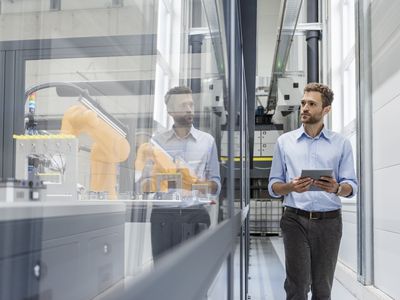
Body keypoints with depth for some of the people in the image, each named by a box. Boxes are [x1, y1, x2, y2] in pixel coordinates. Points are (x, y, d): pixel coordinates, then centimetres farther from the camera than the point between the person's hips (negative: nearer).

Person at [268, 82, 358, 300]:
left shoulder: (341, 143, 7)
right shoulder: (284, 141, 8)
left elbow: (351, 186, 4)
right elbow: (273, 186, 7)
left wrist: (337, 188, -19)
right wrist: (290, 187, -15)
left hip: (329, 221, 1)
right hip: (295, 219, 0)